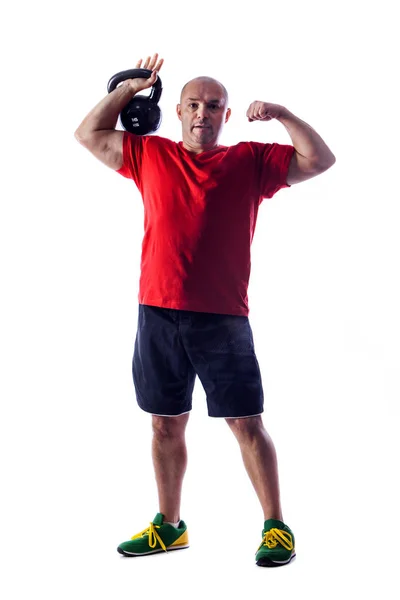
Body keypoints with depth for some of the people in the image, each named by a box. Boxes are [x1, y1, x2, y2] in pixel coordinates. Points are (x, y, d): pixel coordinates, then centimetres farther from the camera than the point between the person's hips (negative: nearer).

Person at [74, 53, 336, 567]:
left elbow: (319, 160, 1)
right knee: (166, 424, 11)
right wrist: (130, 87, 16)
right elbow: (88, 134, 19)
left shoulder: (251, 161, 6)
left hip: (222, 318, -3)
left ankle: (276, 527, 9)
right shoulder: (150, 156, 12)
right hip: (158, 314, 3)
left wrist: (282, 115, -7)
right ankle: (169, 526, 24)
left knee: (246, 423, -1)